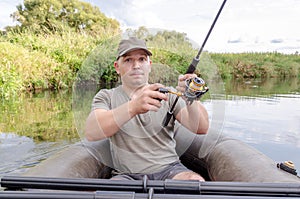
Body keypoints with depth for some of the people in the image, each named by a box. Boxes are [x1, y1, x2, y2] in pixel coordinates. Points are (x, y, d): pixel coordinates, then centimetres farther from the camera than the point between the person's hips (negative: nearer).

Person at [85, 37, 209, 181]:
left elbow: (201, 129, -5)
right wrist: (133, 107, -33)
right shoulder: (106, 97, 4)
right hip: (127, 175, -1)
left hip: (169, 169, 2)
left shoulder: (168, 94, 5)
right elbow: (90, 133, -16)